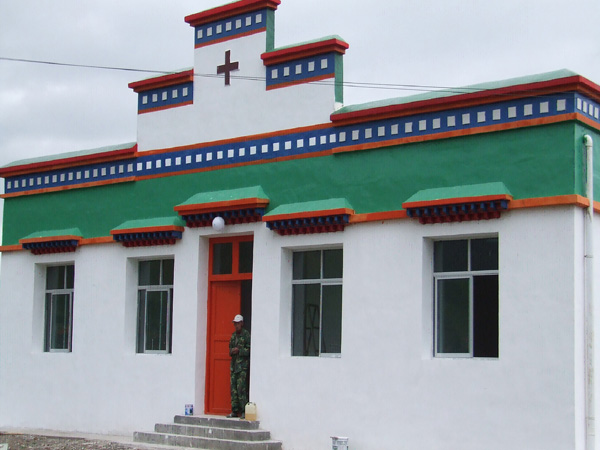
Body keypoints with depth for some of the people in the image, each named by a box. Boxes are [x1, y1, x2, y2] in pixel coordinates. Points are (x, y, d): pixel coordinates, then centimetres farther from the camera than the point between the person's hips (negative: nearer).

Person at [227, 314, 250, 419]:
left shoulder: (246, 334, -7)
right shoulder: (233, 335, 16)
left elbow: (249, 350, -10)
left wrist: (239, 351, -16)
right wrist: (232, 351, 1)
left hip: (243, 365, -7)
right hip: (234, 364, 7)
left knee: (241, 388, -11)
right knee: (233, 388, 5)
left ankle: (244, 411, -7)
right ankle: (235, 411, 10)